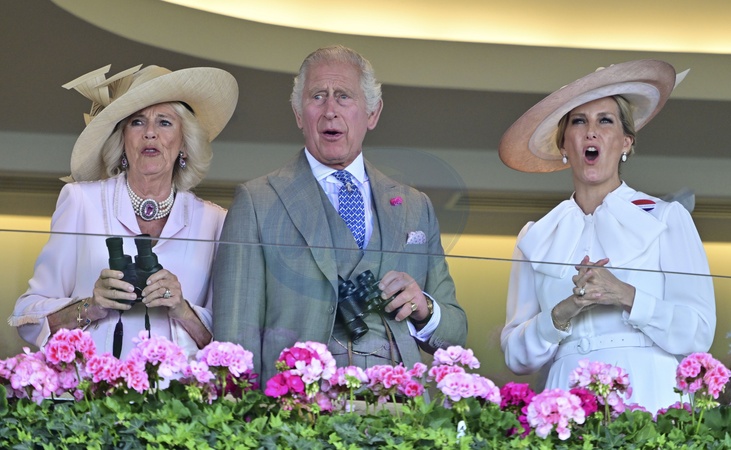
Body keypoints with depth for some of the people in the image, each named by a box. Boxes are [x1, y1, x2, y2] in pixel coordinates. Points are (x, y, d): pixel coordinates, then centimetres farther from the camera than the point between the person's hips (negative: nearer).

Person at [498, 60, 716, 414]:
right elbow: (516, 356, 7)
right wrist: (564, 312, -9)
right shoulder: (536, 239, 13)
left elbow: (698, 334, -2)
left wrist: (626, 296, -13)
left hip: (649, 400, -2)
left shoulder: (666, 219, 6)